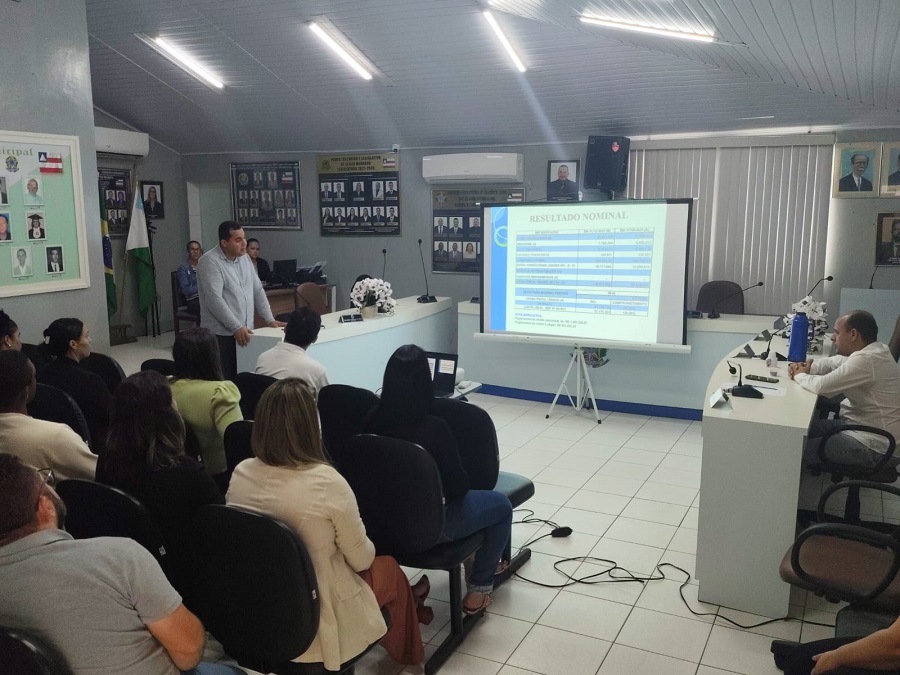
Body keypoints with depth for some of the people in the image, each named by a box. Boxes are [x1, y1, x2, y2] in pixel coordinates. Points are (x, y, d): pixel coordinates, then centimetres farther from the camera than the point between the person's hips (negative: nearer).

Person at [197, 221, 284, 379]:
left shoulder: (244, 258, 11)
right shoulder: (210, 261, -12)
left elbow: (257, 290, 16)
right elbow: (214, 300, -20)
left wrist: (270, 319, 8)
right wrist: (237, 327, -21)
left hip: (244, 331, 7)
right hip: (220, 334, -7)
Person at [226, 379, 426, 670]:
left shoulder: (240, 474, -10)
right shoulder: (327, 482, -27)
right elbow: (361, 559, -14)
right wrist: (368, 550, 10)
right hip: (313, 618, -5)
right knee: (388, 568, 25)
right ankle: (404, 652, 50)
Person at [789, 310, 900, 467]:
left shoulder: (866, 360, -27)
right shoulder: (869, 351, 6)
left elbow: (821, 386, -26)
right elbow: (830, 363, 19)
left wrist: (799, 375, -5)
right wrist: (803, 368, -2)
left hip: (871, 444, -10)